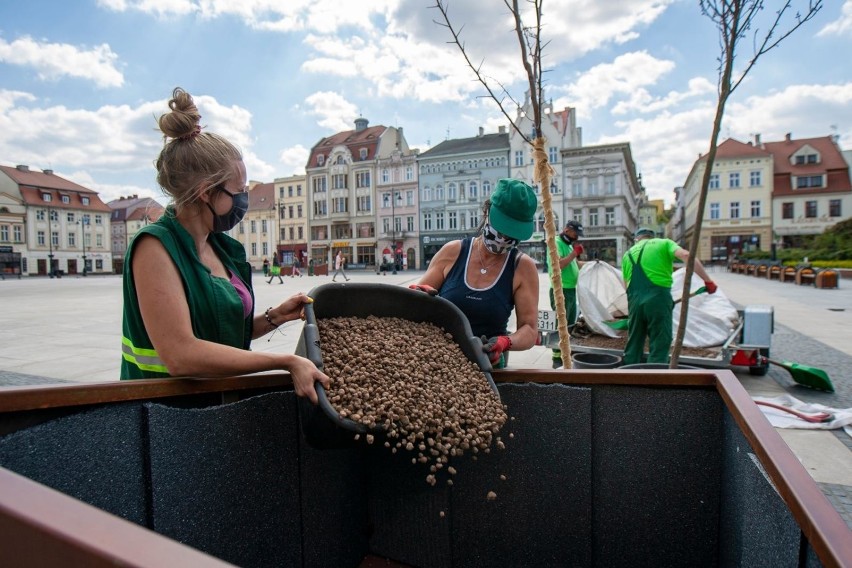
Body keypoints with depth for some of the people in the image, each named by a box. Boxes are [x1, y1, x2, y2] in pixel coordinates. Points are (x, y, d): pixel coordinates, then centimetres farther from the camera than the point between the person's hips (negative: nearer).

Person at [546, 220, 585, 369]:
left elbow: (575, 264, 28)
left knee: (570, 324, 17)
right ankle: (557, 359, -2)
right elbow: (558, 265, -26)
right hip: (561, 290, -10)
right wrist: (575, 253, -19)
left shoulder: (569, 245, 18)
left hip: (571, 289, 10)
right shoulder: (556, 243, -12)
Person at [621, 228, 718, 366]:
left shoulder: (628, 254, 22)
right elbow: (686, 256, -7)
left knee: (633, 347, 15)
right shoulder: (664, 243, 12)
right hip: (658, 299, -3)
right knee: (659, 349, 3)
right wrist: (708, 280, -6)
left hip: (635, 301, 4)